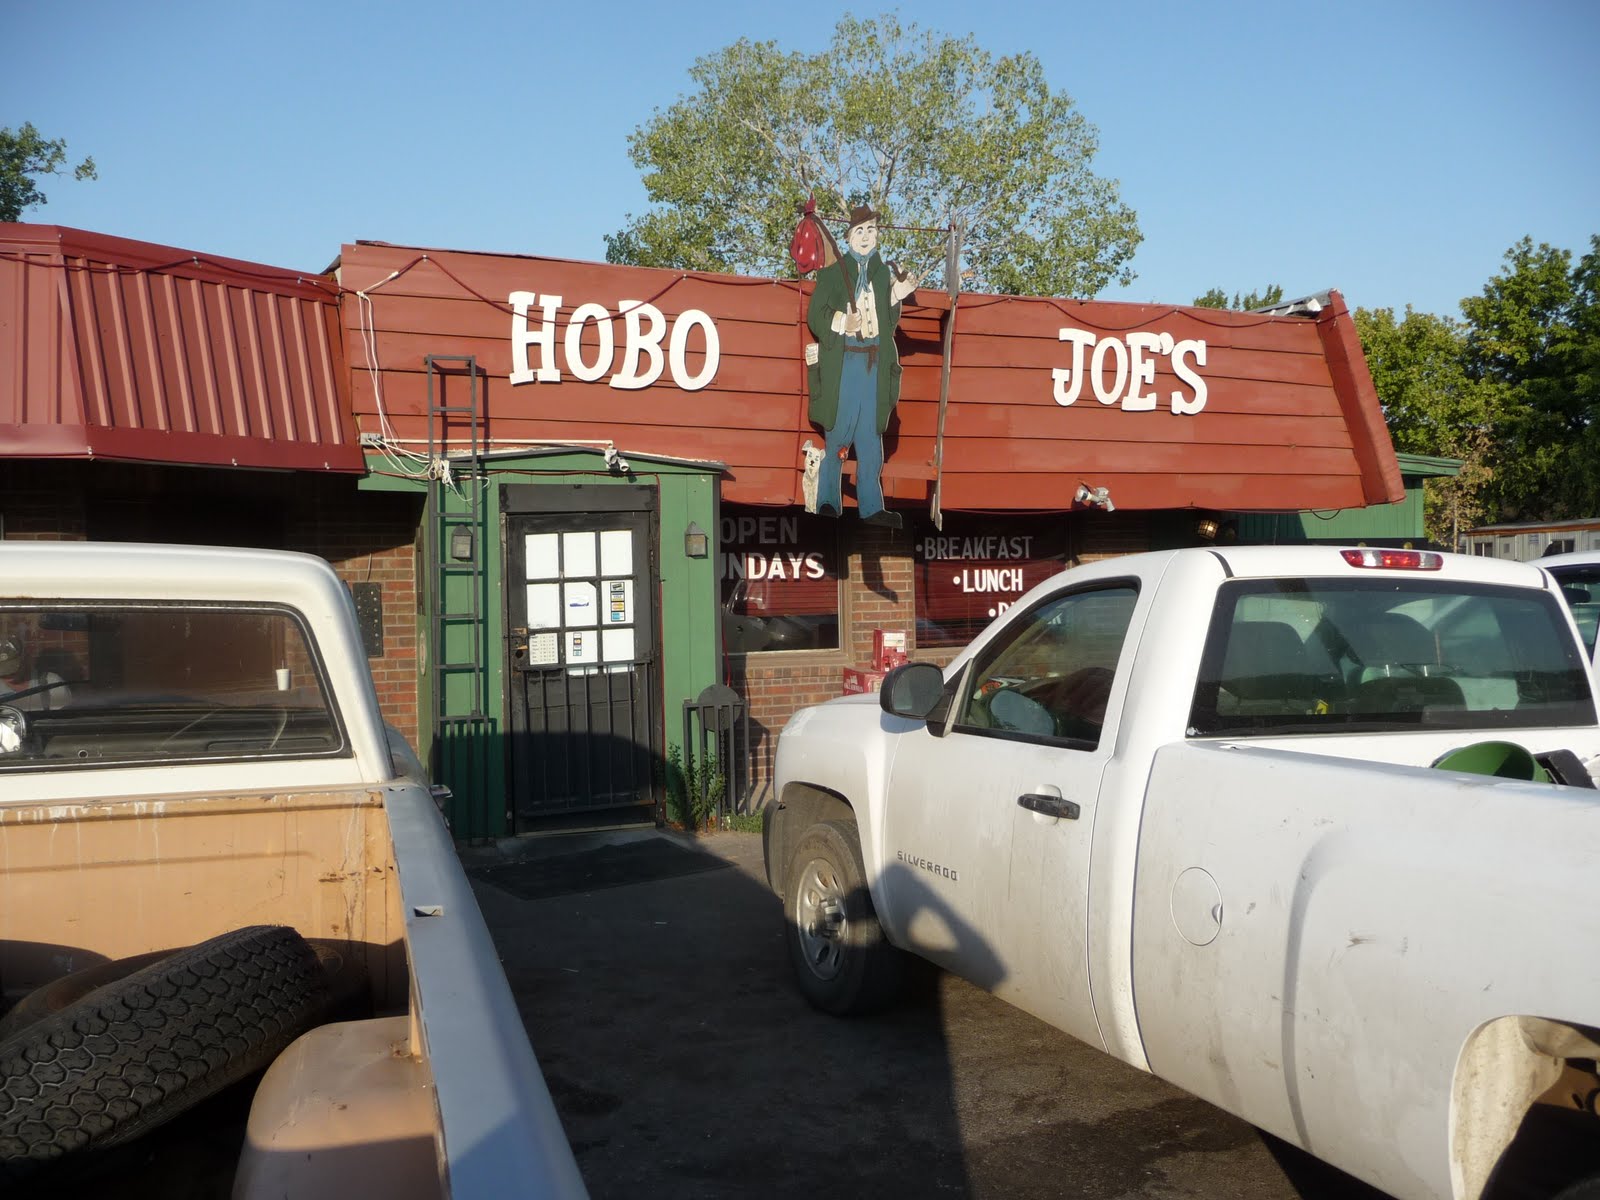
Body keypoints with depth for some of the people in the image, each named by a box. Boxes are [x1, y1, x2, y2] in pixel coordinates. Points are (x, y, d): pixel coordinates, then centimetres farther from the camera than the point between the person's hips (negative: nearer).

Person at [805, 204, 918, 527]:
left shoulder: (885, 273, 16)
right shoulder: (832, 274, 4)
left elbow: (888, 324, 15)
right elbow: (815, 316, -3)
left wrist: (895, 299, -2)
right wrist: (842, 324, -19)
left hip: (875, 365, 4)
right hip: (842, 364, -4)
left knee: (871, 435, 3)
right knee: (837, 433, -4)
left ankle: (871, 507, 6)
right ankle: (827, 503, 5)